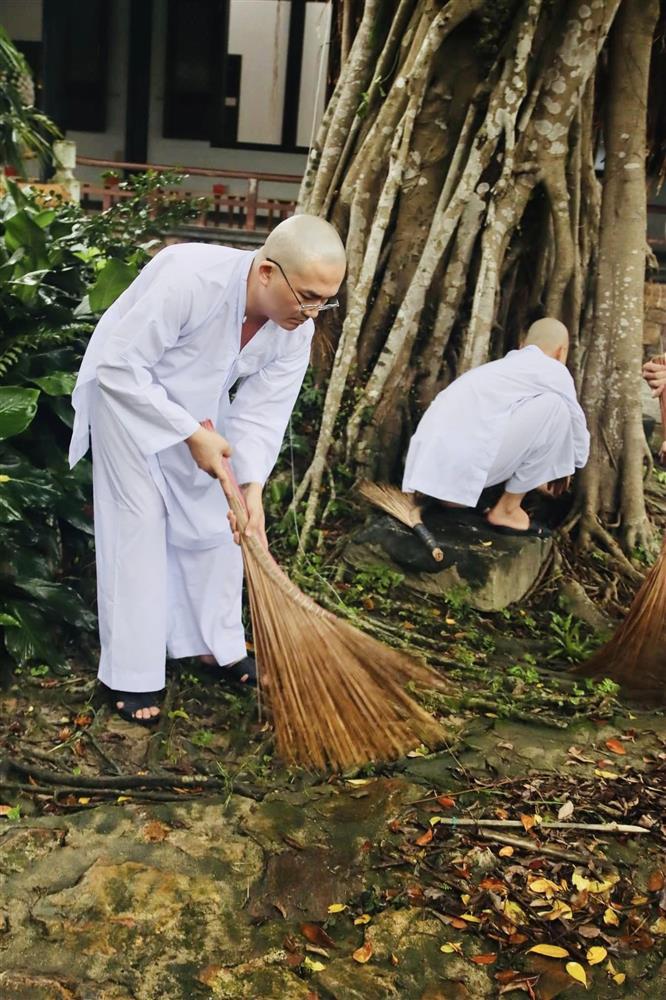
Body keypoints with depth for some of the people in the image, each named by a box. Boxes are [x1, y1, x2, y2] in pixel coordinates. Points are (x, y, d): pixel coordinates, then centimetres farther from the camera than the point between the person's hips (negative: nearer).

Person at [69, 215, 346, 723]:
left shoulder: (296, 329, -20)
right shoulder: (188, 277, -39)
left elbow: (262, 411, -15)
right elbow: (120, 366, -33)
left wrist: (252, 490, -28)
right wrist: (192, 436, -30)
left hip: (200, 405, 6)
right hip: (127, 394, -6)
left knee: (216, 520, 8)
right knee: (138, 525, -5)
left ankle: (219, 645, 26)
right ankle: (130, 674, 6)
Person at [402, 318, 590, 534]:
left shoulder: (504, 365, 30)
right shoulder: (554, 371, 8)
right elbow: (578, 431, 18)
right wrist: (563, 467, 38)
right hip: (464, 466, -9)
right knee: (555, 407, -1)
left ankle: (452, 492, 12)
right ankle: (507, 510, 4)